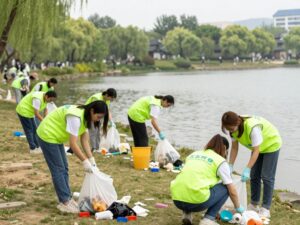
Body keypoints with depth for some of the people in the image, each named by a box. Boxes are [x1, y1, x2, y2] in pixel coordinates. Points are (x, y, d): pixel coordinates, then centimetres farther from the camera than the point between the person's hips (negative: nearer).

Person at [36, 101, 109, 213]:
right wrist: (85, 161, -24)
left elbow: (85, 141, 1)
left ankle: (68, 199, 16)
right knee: (58, 169, -8)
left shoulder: (85, 117, -1)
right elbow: (73, 144, -30)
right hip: (47, 136, -10)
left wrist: (92, 160, -4)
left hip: (56, 137, 10)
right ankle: (64, 203, -3)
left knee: (64, 168, 10)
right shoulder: (75, 117, -31)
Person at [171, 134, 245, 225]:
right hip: (197, 201, -6)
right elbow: (232, 191, 9)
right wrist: (238, 207, 28)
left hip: (177, 200, 6)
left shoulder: (194, 154, 23)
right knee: (225, 188, 16)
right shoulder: (220, 161, 9)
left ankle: (186, 213, 18)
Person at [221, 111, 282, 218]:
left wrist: (247, 170, -42)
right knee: (254, 176, 7)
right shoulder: (234, 128, -20)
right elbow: (234, 148, -13)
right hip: (257, 147, 7)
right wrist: (230, 166, -19)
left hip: (271, 145, -7)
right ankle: (254, 205, 17)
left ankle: (265, 209, -5)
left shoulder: (252, 127, -42)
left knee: (266, 176, -8)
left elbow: (256, 151, -38)